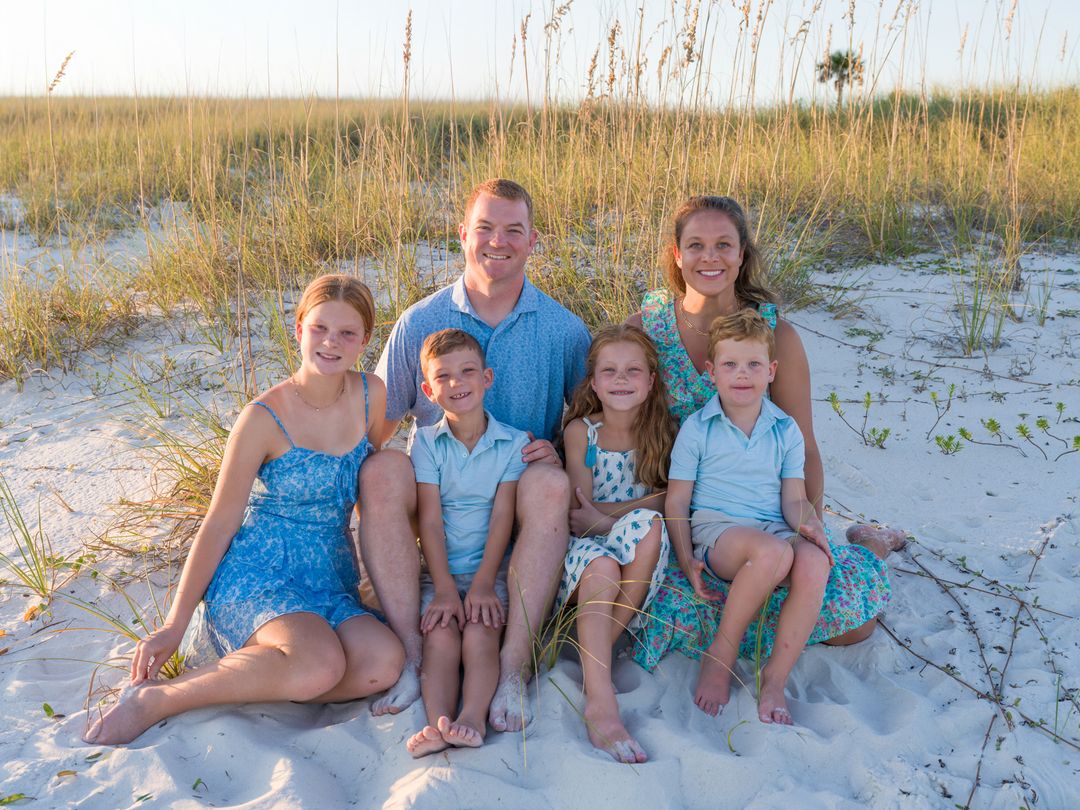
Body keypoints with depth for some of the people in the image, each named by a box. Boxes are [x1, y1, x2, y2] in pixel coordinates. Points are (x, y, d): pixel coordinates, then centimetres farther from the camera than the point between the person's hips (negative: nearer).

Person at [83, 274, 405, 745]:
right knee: (320, 665, -34)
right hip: (254, 576, -5)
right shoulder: (264, 418, -10)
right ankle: (157, 698, -15)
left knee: (385, 661, -27)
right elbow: (219, 524, -4)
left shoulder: (371, 396, 2)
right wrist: (174, 625, -3)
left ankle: (241, 681, -11)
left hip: (332, 585, 5)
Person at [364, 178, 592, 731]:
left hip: (518, 497, -1)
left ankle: (515, 664, -29)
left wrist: (561, 451, -10)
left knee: (550, 484, -34)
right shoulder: (420, 322, 3)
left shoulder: (563, 328, 2)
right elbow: (378, 424, 6)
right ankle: (412, 654, -26)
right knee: (379, 472, -29)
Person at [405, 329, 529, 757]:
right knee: (440, 637, -24)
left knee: (479, 633, -26)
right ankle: (437, 724, -35)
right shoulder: (426, 442, 4)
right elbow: (430, 519, -3)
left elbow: (502, 517, -4)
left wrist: (482, 583, -14)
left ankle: (473, 717, -36)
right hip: (439, 572, 1)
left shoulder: (514, 442, 3)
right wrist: (444, 587, -13)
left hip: (492, 570, 0)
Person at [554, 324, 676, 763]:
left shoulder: (664, 432, 8)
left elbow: (670, 499, -2)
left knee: (647, 524, -34)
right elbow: (579, 513, -1)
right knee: (602, 565, -37)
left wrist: (607, 516, -14)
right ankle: (600, 702, -45)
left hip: (639, 557, 1)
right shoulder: (580, 430, 4)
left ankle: (596, 649, -26)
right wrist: (642, 504, -13)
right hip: (584, 548, -1)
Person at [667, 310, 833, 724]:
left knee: (814, 562, -33)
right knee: (773, 552, -38)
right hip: (716, 529, -3)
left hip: (775, 530, 3)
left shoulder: (786, 430, 14)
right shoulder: (697, 428, 5)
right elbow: (677, 500, 3)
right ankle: (720, 657, -18)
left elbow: (794, 498, 9)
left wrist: (808, 525, -14)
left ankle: (774, 679, -21)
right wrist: (686, 559, -10)